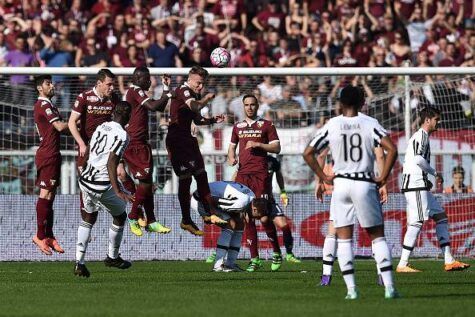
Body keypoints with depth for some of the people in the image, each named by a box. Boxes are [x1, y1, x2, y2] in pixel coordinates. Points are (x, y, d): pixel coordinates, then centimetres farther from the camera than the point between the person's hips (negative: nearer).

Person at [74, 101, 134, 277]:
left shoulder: (101, 128, 8)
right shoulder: (121, 136, -13)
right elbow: (111, 162, -22)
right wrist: (118, 191, -26)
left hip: (85, 181, 7)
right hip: (103, 186, -7)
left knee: (88, 219, 21)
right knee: (120, 216, 19)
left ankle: (79, 263, 11)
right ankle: (112, 258, 32)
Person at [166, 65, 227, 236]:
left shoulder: (194, 94, 13)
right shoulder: (183, 91, -15)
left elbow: (197, 119, 23)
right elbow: (195, 106, -35)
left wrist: (213, 120, 8)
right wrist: (207, 98, -19)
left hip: (187, 139, 9)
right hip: (176, 140, -9)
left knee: (201, 176, 11)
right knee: (185, 179, -6)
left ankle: (211, 213, 19)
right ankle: (186, 221, 2)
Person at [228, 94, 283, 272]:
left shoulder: (266, 125, 6)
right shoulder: (238, 127, 18)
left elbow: (276, 148, 3)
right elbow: (232, 146, 26)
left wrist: (258, 145, -10)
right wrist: (231, 158, 5)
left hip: (260, 175, -4)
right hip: (242, 175, 4)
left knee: (264, 217, -11)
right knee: (247, 218, 1)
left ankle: (277, 253, 5)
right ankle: (254, 259, 5)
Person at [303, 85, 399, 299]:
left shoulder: (331, 126, 1)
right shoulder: (370, 123, -2)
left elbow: (308, 153, 2)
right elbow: (392, 150, -13)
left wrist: (324, 177, 10)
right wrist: (383, 177, -3)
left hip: (340, 183, 1)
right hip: (365, 184, -1)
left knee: (344, 238, 7)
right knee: (377, 236, 7)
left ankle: (351, 289, 0)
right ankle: (389, 287, -2)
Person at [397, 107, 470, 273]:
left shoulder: (423, 137, 22)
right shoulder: (420, 136, -9)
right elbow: (418, 159, -22)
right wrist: (435, 173, -11)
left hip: (421, 187, 11)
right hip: (416, 186, -11)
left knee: (441, 216, 9)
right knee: (417, 222, -13)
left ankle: (449, 261, 7)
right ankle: (402, 264, -13)